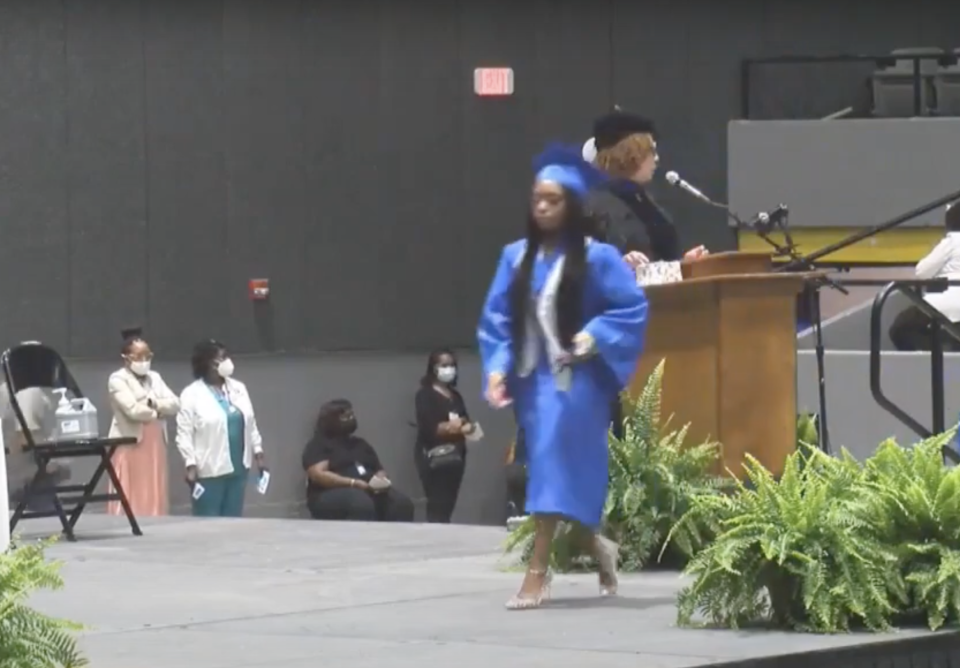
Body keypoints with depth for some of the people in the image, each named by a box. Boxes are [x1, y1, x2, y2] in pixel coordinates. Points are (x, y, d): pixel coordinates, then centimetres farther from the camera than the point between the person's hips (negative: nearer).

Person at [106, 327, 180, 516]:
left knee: (154, 501, 6)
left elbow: (175, 404, 5)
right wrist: (160, 410, -3)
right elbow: (133, 410, -18)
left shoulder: (155, 378, 16)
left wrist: (154, 403, -12)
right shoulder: (118, 379, -5)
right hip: (130, 446, -7)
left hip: (154, 447, 7)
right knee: (130, 502, -7)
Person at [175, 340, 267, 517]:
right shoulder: (191, 395, -7)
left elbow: (250, 424, 16)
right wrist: (190, 465, -16)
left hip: (238, 467, 6)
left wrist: (258, 453, 12)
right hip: (209, 471, -6)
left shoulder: (238, 389, 11)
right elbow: (185, 434, -10)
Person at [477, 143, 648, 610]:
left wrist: (594, 337, -18)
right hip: (531, 378, 5)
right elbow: (496, 318, 7)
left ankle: (538, 572, -15)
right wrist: (496, 369, -5)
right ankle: (593, 546, 33)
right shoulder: (516, 257, 6)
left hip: (574, 379, -5)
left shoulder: (596, 257, -7)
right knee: (559, 471, 11)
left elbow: (634, 306, -6)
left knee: (556, 465, -12)